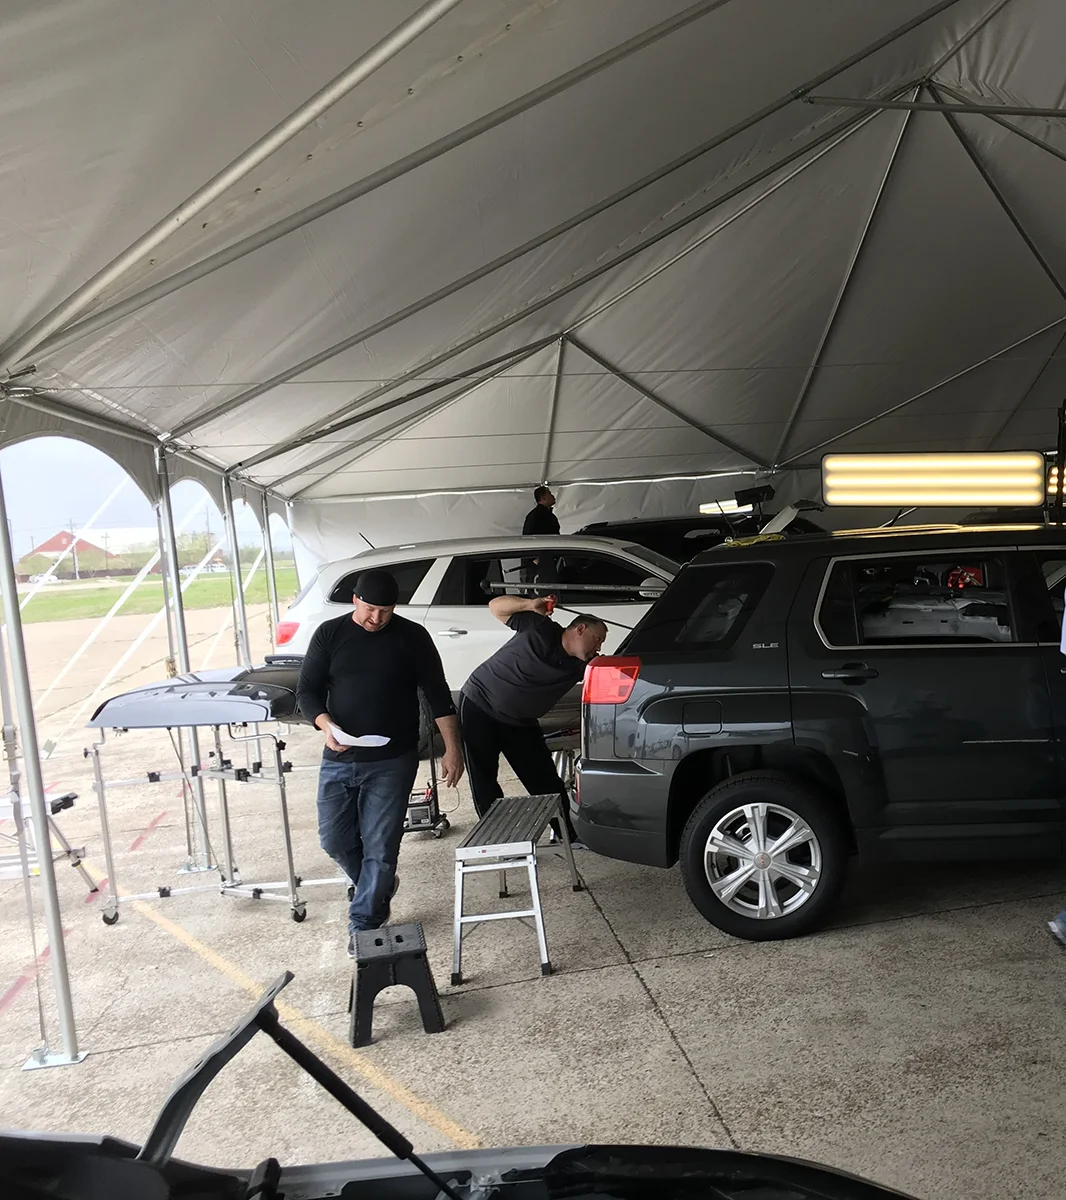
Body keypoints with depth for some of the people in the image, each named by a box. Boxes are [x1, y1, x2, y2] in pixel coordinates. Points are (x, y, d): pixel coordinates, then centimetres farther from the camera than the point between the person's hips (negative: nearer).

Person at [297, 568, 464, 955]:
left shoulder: (412, 637, -2)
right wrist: (326, 725, -18)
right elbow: (307, 690, 2)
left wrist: (452, 749, -6)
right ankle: (377, 890, 34)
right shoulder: (330, 634, 2)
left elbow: (438, 695, 0)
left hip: (392, 762, -2)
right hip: (339, 759, 3)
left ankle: (363, 922, 19)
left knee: (380, 846, 0)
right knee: (334, 839, 7)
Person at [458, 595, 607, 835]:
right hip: (478, 706, -5)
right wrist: (531, 605, -30)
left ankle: (569, 835, 17)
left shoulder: (582, 664, -3)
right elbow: (496, 606, -14)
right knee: (483, 781, 0)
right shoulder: (541, 629, -17)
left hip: (520, 722, 5)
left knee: (547, 781, 4)